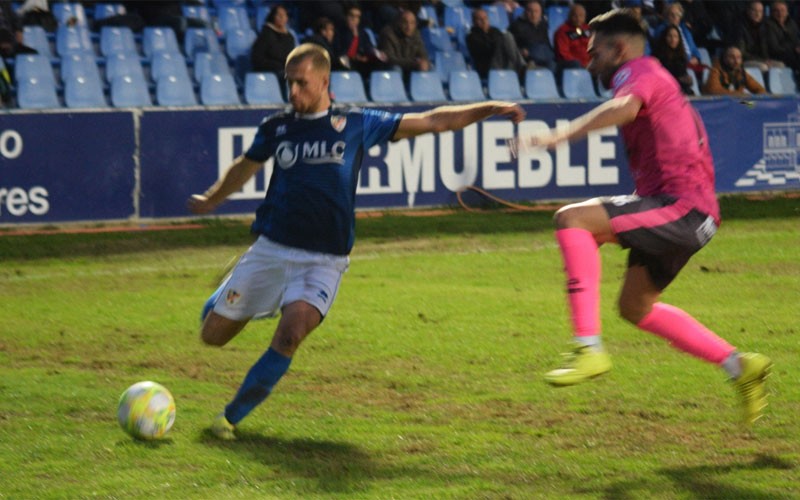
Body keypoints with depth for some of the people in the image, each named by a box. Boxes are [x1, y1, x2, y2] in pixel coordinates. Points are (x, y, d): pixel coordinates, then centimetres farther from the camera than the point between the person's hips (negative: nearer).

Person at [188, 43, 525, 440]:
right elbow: (247, 166, 28)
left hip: (324, 261, -2)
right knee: (213, 333, 2)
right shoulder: (276, 128, 7)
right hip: (270, 249, 2)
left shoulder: (357, 125, 1)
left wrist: (488, 109, -4)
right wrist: (211, 200, 42)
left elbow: (431, 122, 4)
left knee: (289, 336, -26)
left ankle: (231, 417, -12)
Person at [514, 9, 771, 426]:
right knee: (635, 306, 22)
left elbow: (625, 107, -30)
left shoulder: (638, 71, -5)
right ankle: (739, 366, 23)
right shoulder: (653, 80, 26)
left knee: (572, 218, -23)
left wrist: (562, 135, -45)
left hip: (680, 207, -11)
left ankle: (589, 348, -30)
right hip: (684, 212, 11)